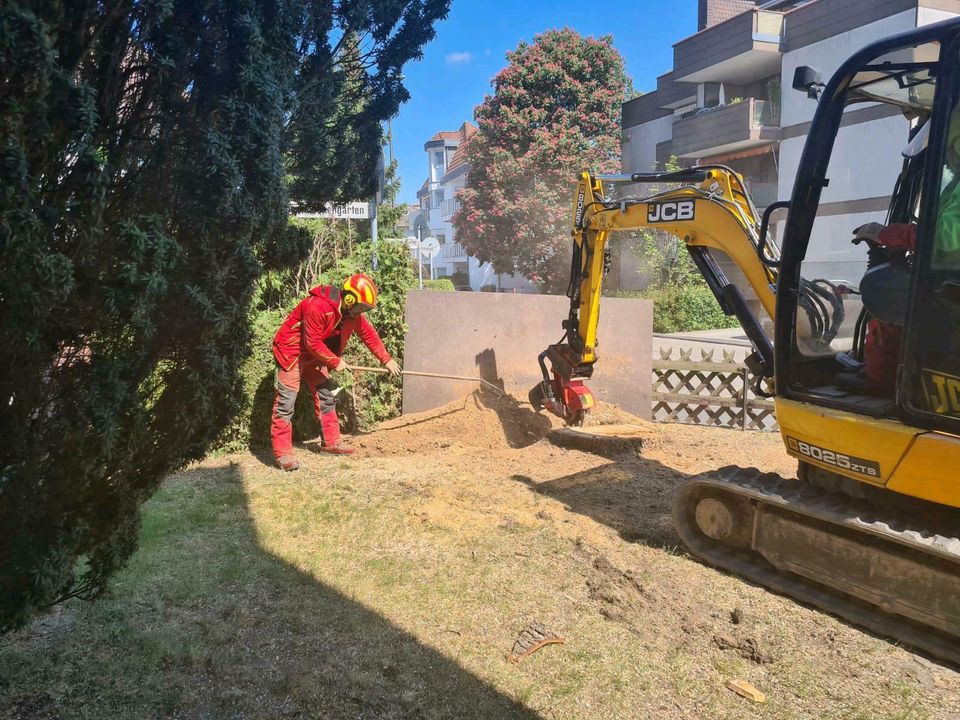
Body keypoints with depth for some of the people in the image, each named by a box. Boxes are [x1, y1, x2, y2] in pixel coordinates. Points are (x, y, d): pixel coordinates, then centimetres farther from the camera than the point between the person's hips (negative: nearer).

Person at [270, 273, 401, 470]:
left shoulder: (352, 312, -4)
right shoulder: (317, 306, -30)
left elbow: (368, 334, 7)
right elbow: (312, 343, -27)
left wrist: (386, 359, 9)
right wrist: (335, 362, -17)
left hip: (315, 355, 9)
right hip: (292, 351, -9)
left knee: (326, 395, 10)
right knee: (286, 402, -8)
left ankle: (330, 442, 20)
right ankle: (282, 452, -5)